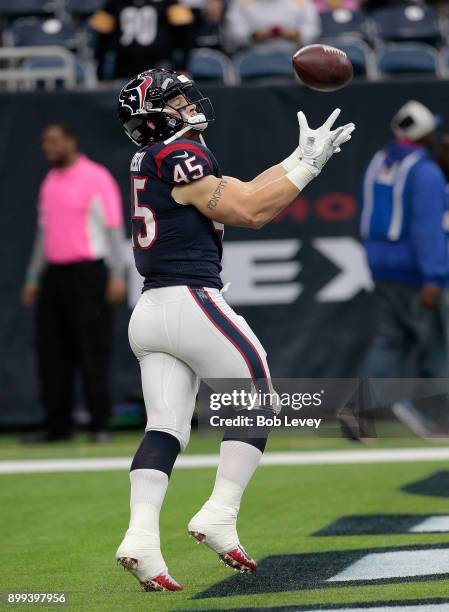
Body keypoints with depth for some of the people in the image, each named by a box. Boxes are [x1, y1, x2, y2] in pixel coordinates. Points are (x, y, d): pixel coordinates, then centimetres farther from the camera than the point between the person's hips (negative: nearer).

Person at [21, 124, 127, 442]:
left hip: (87, 273, -7)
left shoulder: (96, 177, -4)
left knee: (93, 351, -6)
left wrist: (118, 276, -15)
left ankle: (100, 425, -3)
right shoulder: (49, 183, 16)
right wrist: (33, 278, 19)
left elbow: (114, 228, -8)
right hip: (54, 273, 7)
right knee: (51, 353, 3)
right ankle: (58, 425, 9)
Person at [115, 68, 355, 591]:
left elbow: (240, 193, 20)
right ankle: (219, 517, -2)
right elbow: (249, 211, -12)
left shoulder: (152, 161, 18)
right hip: (191, 301, -9)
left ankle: (141, 536, -14)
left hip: (148, 312, 9)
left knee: (165, 427, 1)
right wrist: (308, 165, -4)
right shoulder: (179, 155, -10)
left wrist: (299, 158, 19)